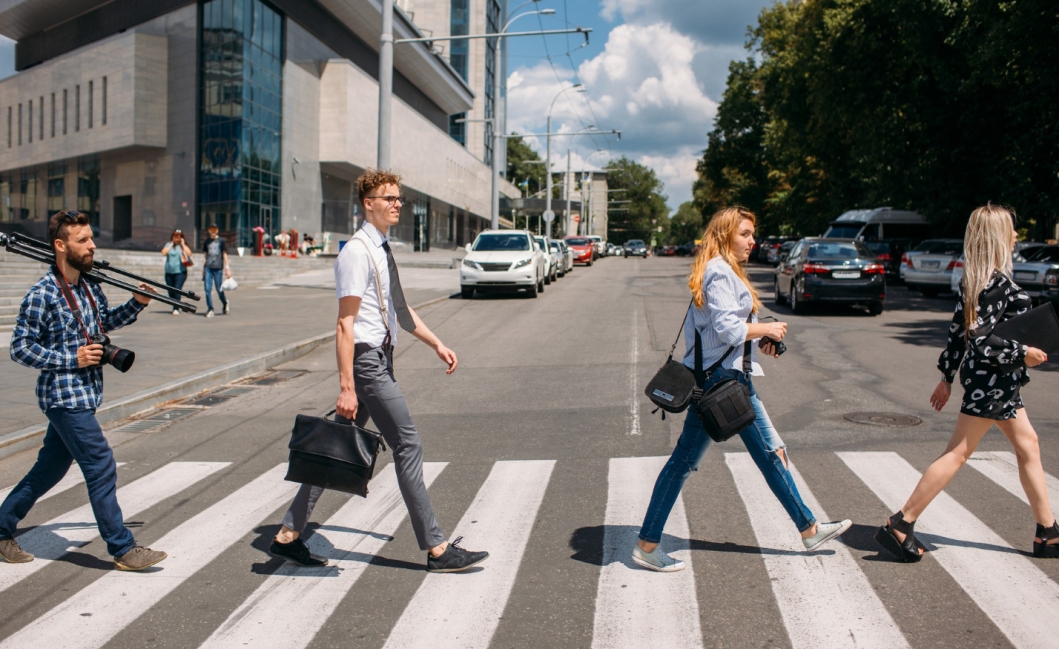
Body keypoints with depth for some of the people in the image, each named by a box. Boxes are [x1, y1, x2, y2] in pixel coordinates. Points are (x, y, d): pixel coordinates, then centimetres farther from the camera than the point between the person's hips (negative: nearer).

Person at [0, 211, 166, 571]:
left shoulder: (90, 285, 7)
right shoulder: (42, 295, -16)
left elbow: (105, 321, 24)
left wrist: (137, 304, 8)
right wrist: (73, 358, -18)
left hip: (82, 395, 8)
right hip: (65, 396, -8)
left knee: (50, 468, 18)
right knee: (102, 468, -7)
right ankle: (123, 549, 2)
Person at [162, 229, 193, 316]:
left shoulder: (184, 245, 5)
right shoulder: (168, 245, 12)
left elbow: (189, 254, -12)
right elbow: (163, 253, -5)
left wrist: (182, 244, -7)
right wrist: (171, 244, -3)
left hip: (180, 272, -4)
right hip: (169, 272, 4)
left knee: (177, 290, -16)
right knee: (171, 291, 6)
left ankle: (176, 309, -16)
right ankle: (175, 307, 21)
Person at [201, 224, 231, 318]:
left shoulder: (221, 241, 4)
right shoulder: (206, 241, 13)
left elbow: (224, 254, 4)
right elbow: (206, 254, 19)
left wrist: (227, 267, -2)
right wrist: (203, 268, 16)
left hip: (218, 268, -3)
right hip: (208, 267, 3)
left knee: (219, 289, 0)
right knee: (207, 289, -5)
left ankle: (225, 303, 27)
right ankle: (210, 309, -1)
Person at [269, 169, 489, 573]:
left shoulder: (382, 250, 15)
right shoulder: (358, 252, -14)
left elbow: (399, 309, 25)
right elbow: (345, 322, -18)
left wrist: (436, 344, 19)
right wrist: (346, 386, -22)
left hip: (379, 359, 10)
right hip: (367, 361, -10)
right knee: (408, 446, -6)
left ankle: (289, 536, 22)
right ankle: (437, 550, 3)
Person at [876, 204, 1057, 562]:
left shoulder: (975, 279, 8)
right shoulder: (999, 283, -18)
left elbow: (958, 330, 11)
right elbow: (981, 340, -25)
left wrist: (947, 376, 14)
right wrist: (1022, 353, -15)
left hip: (997, 378, 10)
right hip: (991, 380, -10)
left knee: (1028, 446, 17)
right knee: (956, 454, -6)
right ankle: (899, 526, -3)